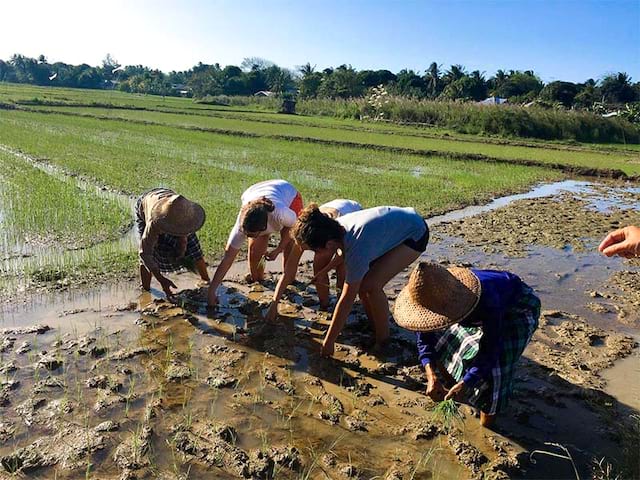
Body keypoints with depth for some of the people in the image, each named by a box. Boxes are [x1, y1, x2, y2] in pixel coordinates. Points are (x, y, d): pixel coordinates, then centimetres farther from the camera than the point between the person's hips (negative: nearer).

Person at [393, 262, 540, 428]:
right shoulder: (437, 297, -27)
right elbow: (425, 336, -15)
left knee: (494, 366, -22)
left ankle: (486, 428, -3)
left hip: (517, 311, -6)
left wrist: (464, 384, -40)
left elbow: (490, 351, -34)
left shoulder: (487, 301, -44)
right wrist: (431, 376, -27)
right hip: (479, 310, 6)